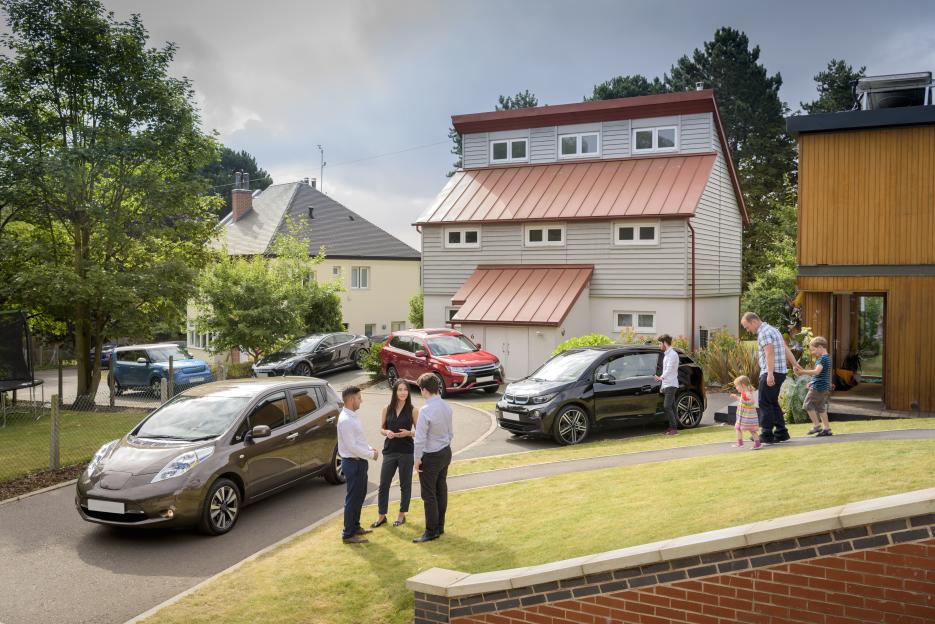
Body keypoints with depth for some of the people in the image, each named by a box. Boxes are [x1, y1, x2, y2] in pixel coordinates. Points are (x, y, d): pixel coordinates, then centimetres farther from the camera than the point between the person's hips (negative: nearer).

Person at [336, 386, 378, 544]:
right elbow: (351, 446, -23)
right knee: (353, 498, -1)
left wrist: (370, 449, 5)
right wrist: (371, 455, -15)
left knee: (360, 496, 20)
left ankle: (355, 527, 33)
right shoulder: (346, 420, -22)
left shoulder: (352, 416, 10)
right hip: (353, 463, -10)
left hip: (359, 461, 10)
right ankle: (348, 534, 8)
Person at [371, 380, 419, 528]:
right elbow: (381, 428, 10)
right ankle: (381, 516, 19)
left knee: (405, 485, 9)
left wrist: (408, 433, -19)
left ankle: (402, 515, 24)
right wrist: (387, 432, -11)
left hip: (406, 452, -2)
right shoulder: (387, 409, 3)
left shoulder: (413, 410, -4)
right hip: (389, 451, 2)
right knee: (383, 484, 5)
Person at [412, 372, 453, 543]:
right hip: (446, 452, 8)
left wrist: (417, 458, -11)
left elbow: (420, 437, -21)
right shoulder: (446, 407, 0)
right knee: (441, 490, 17)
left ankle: (431, 532, 11)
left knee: (429, 495, 3)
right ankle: (440, 527, 29)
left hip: (430, 457, -8)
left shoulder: (426, 410, -24)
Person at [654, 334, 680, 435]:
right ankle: (672, 427, 14)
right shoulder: (667, 354, 19)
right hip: (667, 385, 10)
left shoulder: (672, 354, -12)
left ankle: (674, 428, -10)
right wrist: (663, 386, 23)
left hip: (671, 385, -10)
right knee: (671, 407, 10)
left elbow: (669, 369, -24)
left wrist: (661, 377, -35)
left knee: (667, 406, -13)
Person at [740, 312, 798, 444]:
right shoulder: (772, 329, 19)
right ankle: (781, 433, 17)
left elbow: (769, 353, -23)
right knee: (773, 403, 15)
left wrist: (770, 374, -29)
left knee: (765, 403, -5)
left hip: (771, 373, -10)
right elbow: (787, 350, 20)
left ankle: (767, 435, -4)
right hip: (781, 372, 10)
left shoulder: (763, 332, -12)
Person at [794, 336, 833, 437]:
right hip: (825, 388, 10)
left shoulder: (822, 358, -16)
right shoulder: (827, 358, 16)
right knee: (821, 408, 14)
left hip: (818, 387, -10)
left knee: (808, 405, -1)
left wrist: (802, 371, -29)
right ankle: (826, 428, 15)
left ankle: (816, 426, -1)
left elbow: (816, 371, -28)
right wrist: (813, 382, 21)